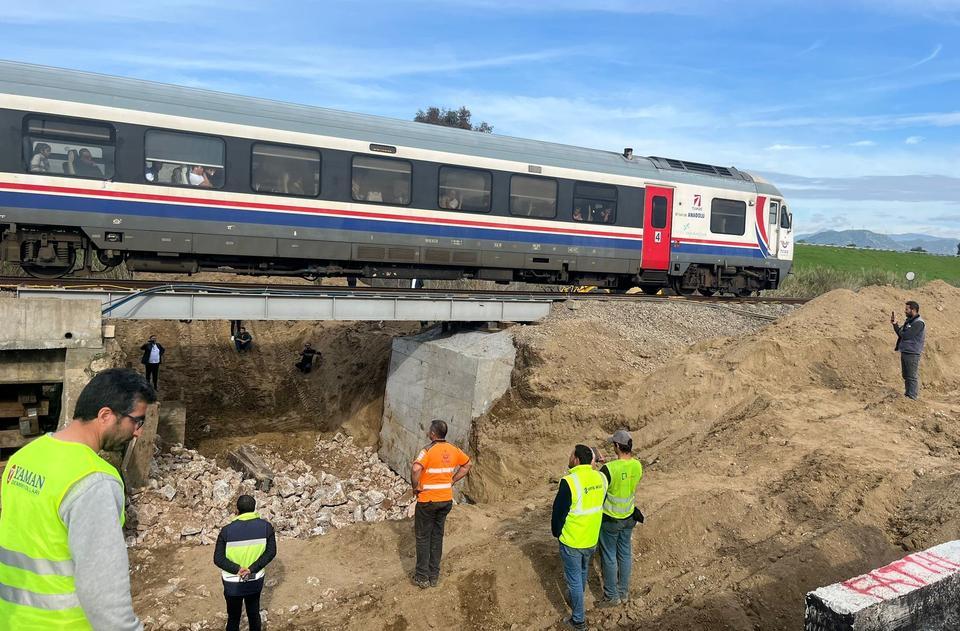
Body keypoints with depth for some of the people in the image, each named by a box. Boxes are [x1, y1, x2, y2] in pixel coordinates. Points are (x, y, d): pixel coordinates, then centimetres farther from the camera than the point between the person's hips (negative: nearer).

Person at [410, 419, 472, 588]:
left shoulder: (428, 450, -18)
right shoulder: (453, 450, 1)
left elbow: (415, 469, -33)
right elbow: (468, 464, 15)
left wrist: (416, 487, -16)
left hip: (428, 500, -6)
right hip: (447, 500, 6)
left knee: (423, 538, 8)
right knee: (437, 536, 16)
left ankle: (422, 577, 14)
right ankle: (434, 576, 23)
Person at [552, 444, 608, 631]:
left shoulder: (569, 482, -28)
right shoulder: (600, 477, -9)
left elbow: (559, 511, -17)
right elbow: (600, 504, 5)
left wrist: (556, 532, 1)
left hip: (572, 541, -6)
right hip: (592, 539, 6)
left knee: (574, 579, 11)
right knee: (583, 572, 28)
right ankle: (575, 599, 51)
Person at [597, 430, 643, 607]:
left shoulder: (608, 469, -28)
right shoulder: (637, 466, -10)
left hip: (610, 519, -6)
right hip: (629, 517, 6)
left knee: (609, 557, 11)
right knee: (625, 554, 20)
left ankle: (612, 596, 23)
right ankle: (624, 592, 33)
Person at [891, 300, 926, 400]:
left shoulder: (919, 323, -15)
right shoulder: (909, 321, 13)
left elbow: (905, 335, -21)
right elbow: (901, 334, 16)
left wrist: (896, 325, -4)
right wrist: (895, 324, 4)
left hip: (912, 354, -9)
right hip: (904, 352, 9)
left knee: (912, 377, -4)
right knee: (906, 376, 14)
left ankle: (912, 398, 0)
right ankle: (907, 395, 23)